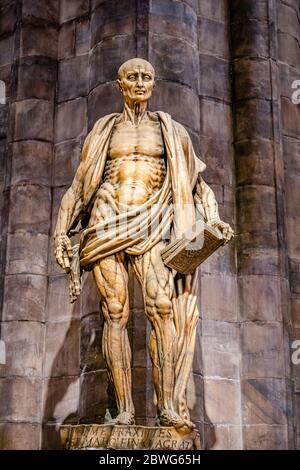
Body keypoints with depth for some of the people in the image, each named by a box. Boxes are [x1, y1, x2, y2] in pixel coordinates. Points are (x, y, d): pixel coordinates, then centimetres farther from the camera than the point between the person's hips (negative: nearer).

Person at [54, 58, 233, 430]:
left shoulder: (170, 131, 17)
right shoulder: (103, 131, 18)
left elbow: (196, 183, 16)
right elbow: (79, 185, 18)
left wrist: (213, 219, 0)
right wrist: (61, 230, 9)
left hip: (150, 225, -1)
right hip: (106, 224, 1)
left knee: (161, 305, -20)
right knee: (115, 312, -7)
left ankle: (168, 406, -21)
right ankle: (124, 410, -6)